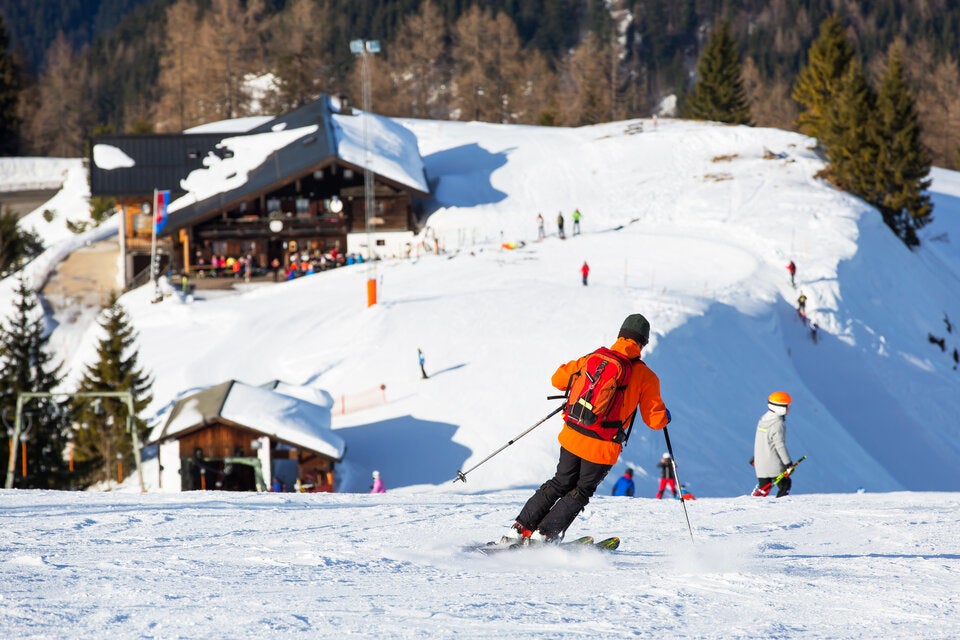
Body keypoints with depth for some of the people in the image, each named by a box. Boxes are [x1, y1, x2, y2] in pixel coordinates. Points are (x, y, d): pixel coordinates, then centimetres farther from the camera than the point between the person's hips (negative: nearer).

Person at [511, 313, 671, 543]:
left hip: (573, 437, 3)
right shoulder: (645, 377, -5)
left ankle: (521, 527, 19)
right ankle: (543, 535, 8)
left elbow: (558, 379, 11)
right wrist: (665, 417, 19)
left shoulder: (593, 359, 2)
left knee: (561, 484, 23)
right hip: (603, 447, -3)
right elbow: (655, 419, -4)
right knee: (581, 492, 17)